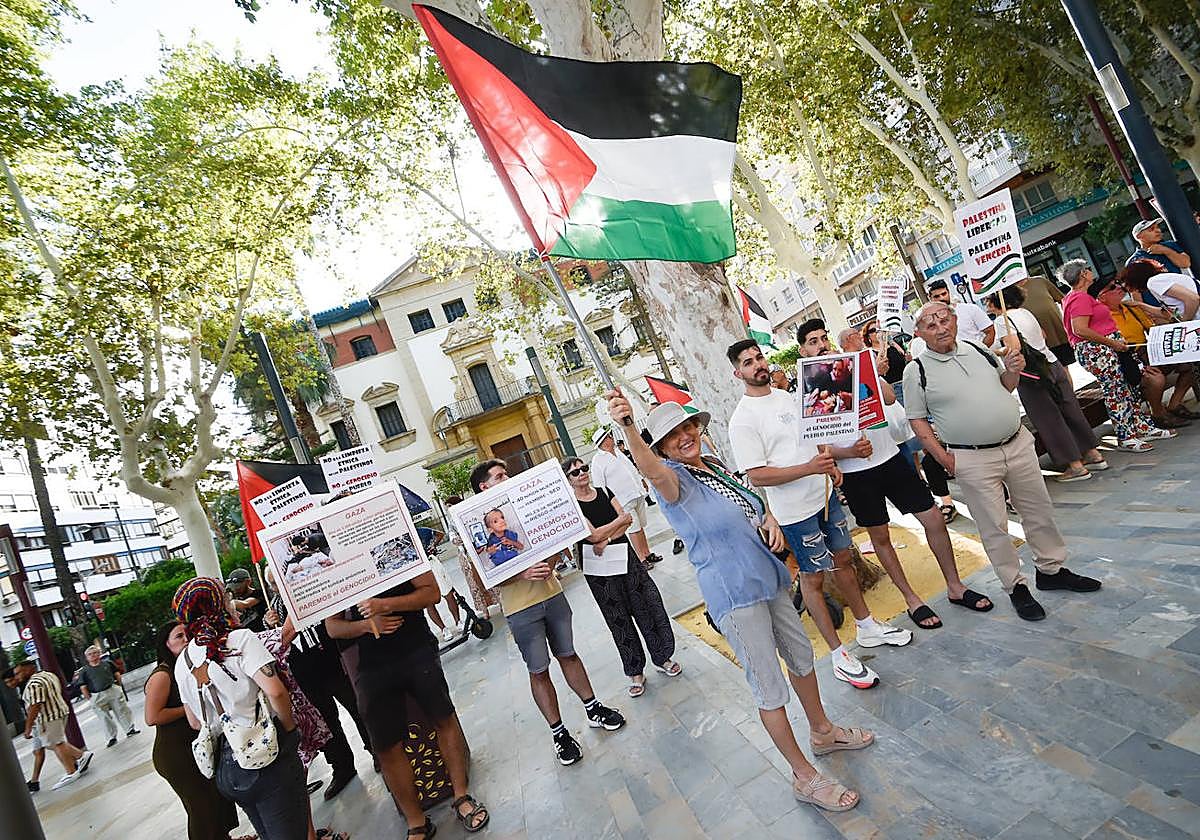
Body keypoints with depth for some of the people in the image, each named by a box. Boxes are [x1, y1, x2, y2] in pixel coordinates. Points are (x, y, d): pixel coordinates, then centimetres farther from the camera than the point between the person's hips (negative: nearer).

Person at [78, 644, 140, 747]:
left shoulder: (107, 663, 6)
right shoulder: (84, 671, 1)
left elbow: (117, 674, 14)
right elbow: (83, 687, 0)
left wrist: (118, 685, 8)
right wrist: (89, 698, -4)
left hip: (113, 691, 1)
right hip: (98, 696, -1)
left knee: (122, 711, 6)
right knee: (105, 718, 4)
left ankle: (130, 729, 18)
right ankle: (112, 737, 17)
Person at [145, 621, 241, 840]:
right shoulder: (162, 675, -19)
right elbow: (152, 717, -25)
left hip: (198, 746, 8)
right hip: (175, 754, -8)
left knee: (218, 794, 19)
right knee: (201, 806, 1)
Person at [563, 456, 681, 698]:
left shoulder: (604, 491, 6)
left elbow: (628, 521, -2)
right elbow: (594, 535, -17)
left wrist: (606, 539, -15)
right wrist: (621, 518, -8)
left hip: (625, 557, 4)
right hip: (599, 570, -3)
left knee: (648, 607, 5)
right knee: (619, 620, 7)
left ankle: (662, 658, 26)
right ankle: (635, 673, 21)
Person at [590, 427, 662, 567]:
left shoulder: (618, 453, 13)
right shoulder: (598, 461, -11)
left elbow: (632, 469, 24)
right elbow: (599, 487, -12)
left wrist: (641, 483, 20)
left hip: (637, 496, 7)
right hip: (624, 502, -7)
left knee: (640, 526, 14)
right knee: (633, 530, -1)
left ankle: (647, 553, 24)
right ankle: (641, 559, 9)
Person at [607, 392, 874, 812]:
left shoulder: (716, 466, 6)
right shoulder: (673, 479, -17)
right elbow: (649, 468, -43)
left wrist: (769, 517, 0)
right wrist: (627, 428, -61)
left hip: (768, 577, 9)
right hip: (734, 595, -8)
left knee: (801, 654, 24)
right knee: (770, 688, 1)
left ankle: (823, 731, 48)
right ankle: (805, 777, 22)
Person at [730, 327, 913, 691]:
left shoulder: (786, 396, 7)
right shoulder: (743, 420, -17)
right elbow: (756, 476, -22)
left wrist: (830, 462, 2)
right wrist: (809, 468, -27)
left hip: (824, 494, 7)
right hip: (796, 511, -7)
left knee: (843, 559, 20)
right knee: (813, 577, 5)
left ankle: (867, 626, 40)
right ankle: (839, 655, 18)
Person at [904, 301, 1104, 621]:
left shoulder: (978, 349, 6)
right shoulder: (917, 371, -9)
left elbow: (1005, 387, 20)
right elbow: (917, 419, -6)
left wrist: (1012, 371, -2)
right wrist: (943, 457, -12)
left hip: (1017, 444, 5)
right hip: (972, 459, -5)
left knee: (1039, 510, 17)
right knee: (994, 526, 4)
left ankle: (1051, 569, 37)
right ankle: (1015, 587, 22)